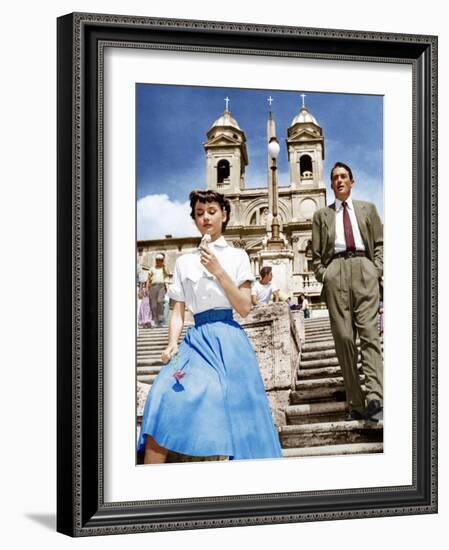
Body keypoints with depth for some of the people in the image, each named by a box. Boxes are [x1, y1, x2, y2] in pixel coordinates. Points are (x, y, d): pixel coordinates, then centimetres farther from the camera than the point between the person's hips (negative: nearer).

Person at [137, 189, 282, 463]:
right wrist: (172, 344, -6)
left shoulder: (237, 256, 9)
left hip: (228, 340, -1)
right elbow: (178, 312, 13)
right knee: (164, 398, -21)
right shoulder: (185, 261, 16)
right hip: (197, 339, 1)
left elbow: (245, 308, -1)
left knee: (235, 409, -11)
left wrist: (218, 271, -10)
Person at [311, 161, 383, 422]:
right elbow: (316, 253, 16)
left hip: (364, 269, -1)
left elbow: (380, 242, 15)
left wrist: (377, 268, 0)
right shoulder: (322, 214, 20)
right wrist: (323, 275, 1)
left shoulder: (367, 209, 20)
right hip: (336, 271, 1)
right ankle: (355, 403, -5)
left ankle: (375, 398, -27)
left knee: (369, 331, -14)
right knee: (343, 336, -5)